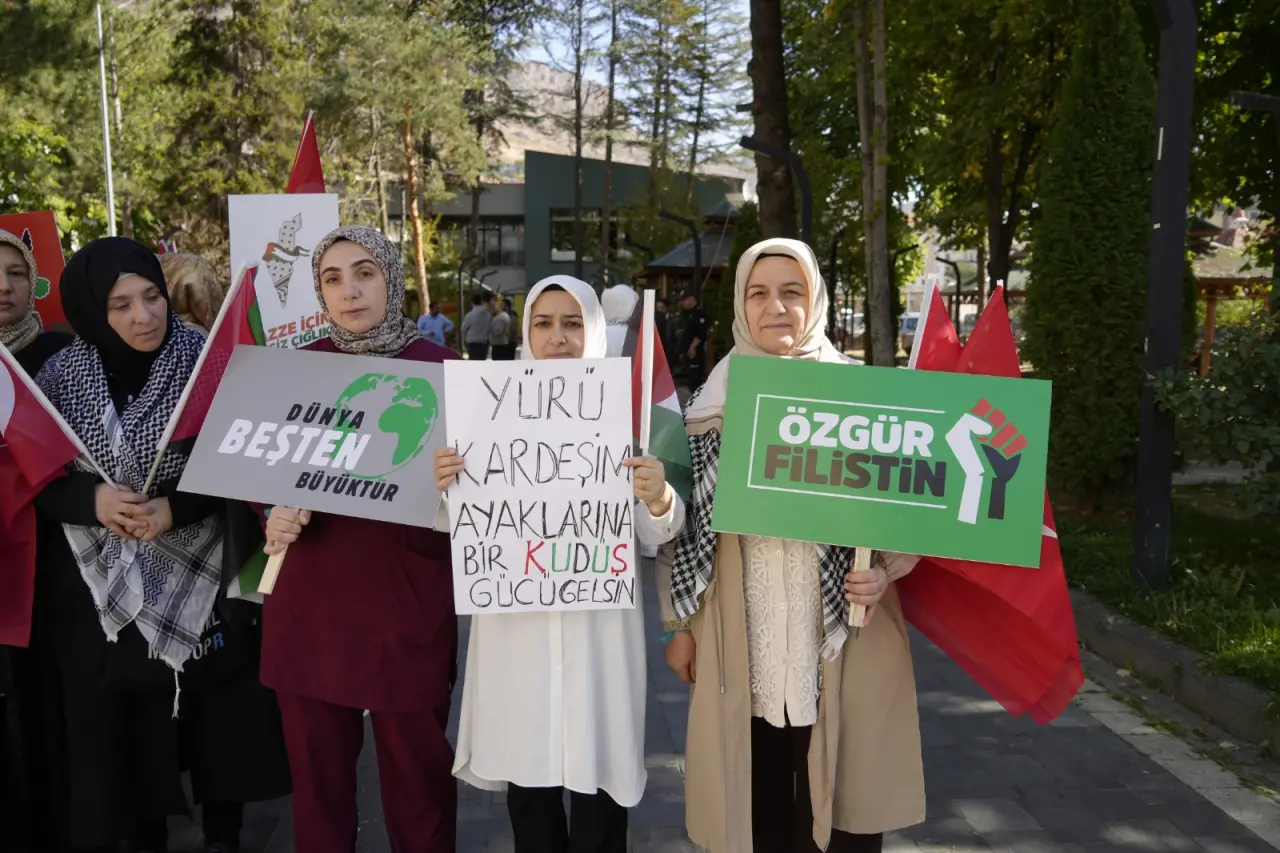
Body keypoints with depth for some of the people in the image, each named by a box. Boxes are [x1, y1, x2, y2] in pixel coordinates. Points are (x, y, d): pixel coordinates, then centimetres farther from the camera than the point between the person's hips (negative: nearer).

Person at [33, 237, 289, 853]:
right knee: (118, 727, 7)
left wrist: (176, 507, -20)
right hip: (98, 590, 2)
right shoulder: (60, 375, -1)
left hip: (197, 581, -1)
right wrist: (91, 499, -17)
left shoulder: (204, 361, -7)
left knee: (214, 715, 6)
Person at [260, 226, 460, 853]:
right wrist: (276, 514, -9)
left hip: (406, 603, -3)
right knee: (315, 766, 13)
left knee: (415, 767, 8)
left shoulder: (440, 369, -3)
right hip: (308, 599, 3)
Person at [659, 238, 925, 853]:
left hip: (842, 637, -1)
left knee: (843, 802, 5)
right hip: (743, 639, 1)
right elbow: (686, 519, 8)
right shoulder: (712, 404, 5)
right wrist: (679, 624, 8)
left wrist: (886, 572, -15)